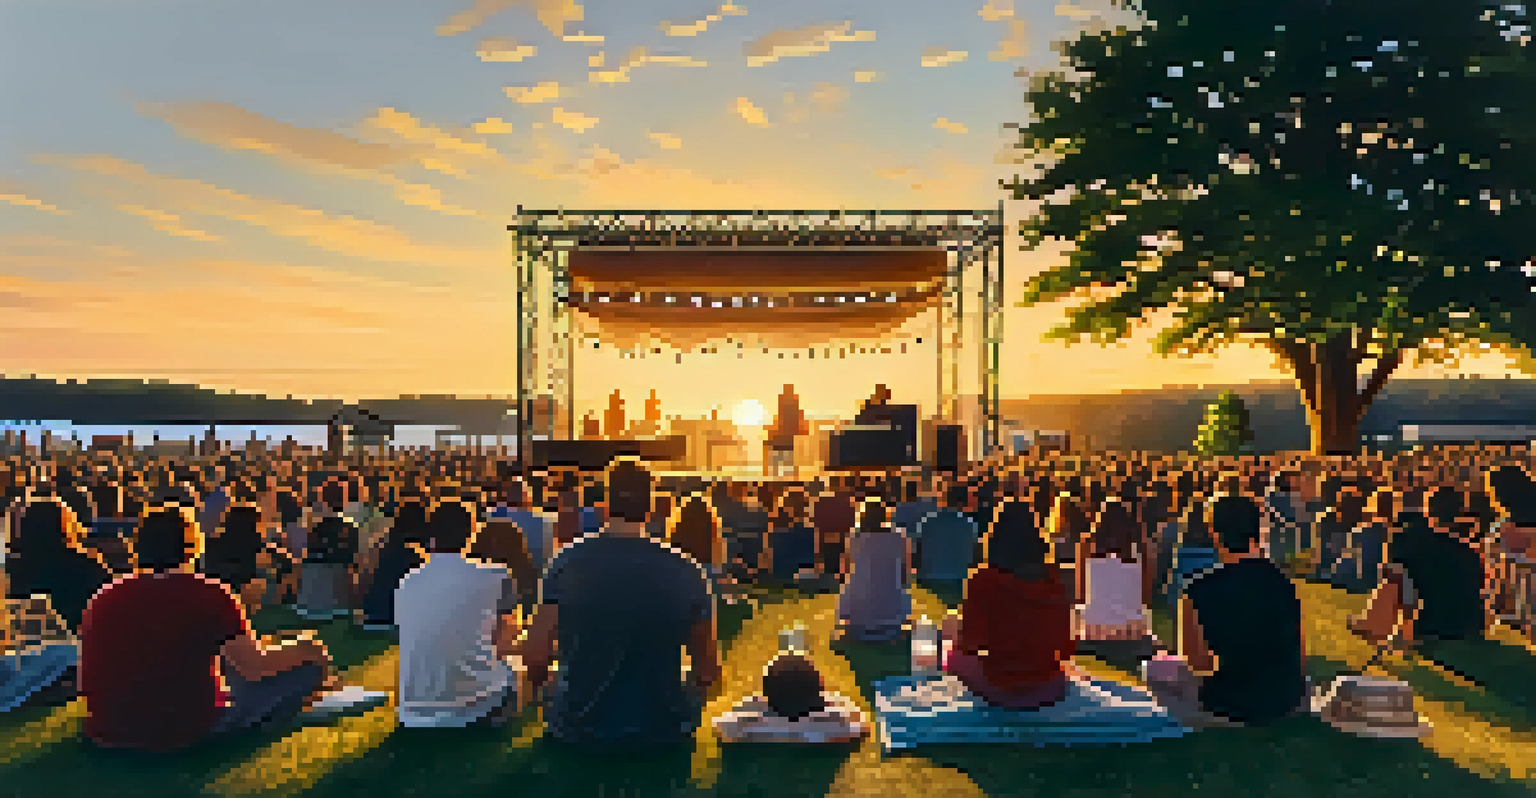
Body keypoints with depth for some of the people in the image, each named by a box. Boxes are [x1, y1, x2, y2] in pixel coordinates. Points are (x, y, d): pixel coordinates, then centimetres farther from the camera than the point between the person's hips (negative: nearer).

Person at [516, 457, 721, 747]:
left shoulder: (568, 563, -9)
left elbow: (533, 659, -8)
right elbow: (708, 671, -3)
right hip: (661, 729, 0)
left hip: (579, 727, 0)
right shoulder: (686, 572, -9)